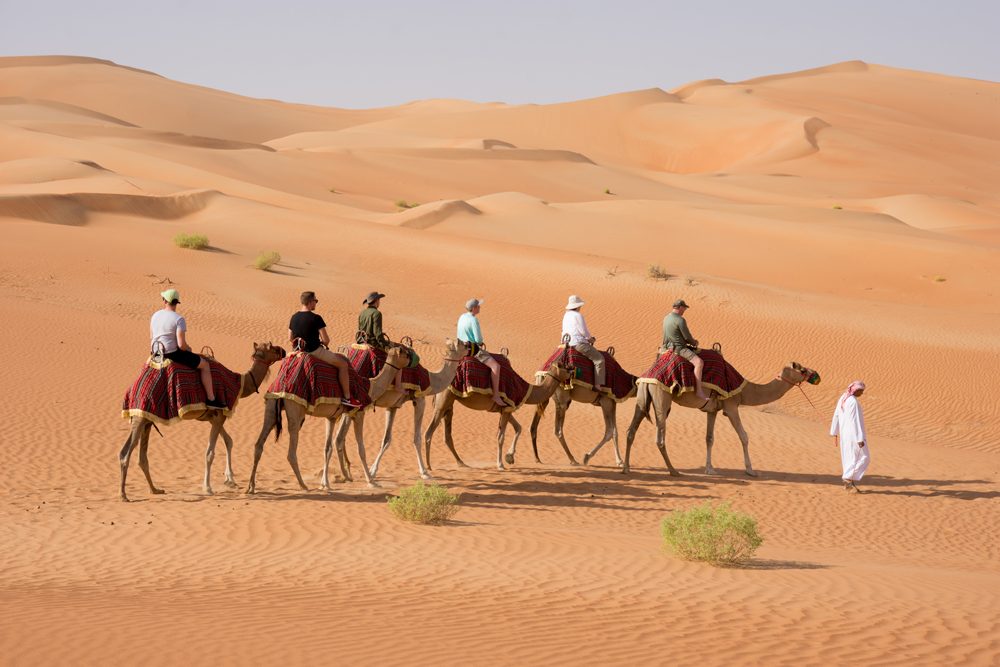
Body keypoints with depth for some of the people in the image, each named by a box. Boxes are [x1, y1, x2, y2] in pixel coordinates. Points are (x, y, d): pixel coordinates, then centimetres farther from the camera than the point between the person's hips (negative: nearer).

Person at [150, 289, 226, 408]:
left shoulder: (155, 316, 3)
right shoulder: (178, 319, -18)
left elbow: (151, 338, 12)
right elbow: (181, 344, -22)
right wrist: (188, 349, 0)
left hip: (158, 353, 8)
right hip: (173, 354, -8)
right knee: (205, 364, 4)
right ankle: (211, 399, 4)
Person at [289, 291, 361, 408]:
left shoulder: (294, 318, 5)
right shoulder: (315, 318, -17)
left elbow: (290, 339, 11)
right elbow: (326, 340, -16)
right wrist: (323, 343, 6)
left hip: (300, 351, 9)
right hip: (315, 351, -9)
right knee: (343, 363, 3)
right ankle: (347, 397, 1)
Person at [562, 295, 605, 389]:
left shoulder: (566, 315, 15)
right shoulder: (578, 315, -13)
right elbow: (584, 331, -14)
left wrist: (588, 338, 18)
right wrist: (590, 338, 7)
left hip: (568, 342, 10)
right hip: (579, 344, -10)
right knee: (599, 359, -8)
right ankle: (598, 385, -19)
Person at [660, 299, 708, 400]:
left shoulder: (666, 318, 10)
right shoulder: (680, 320, -18)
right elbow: (687, 337, -14)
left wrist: (691, 341, 20)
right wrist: (694, 343, 9)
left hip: (668, 347, 9)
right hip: (679, 348, -9)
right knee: (699, 362, -21)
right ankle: (698, 391, -28)